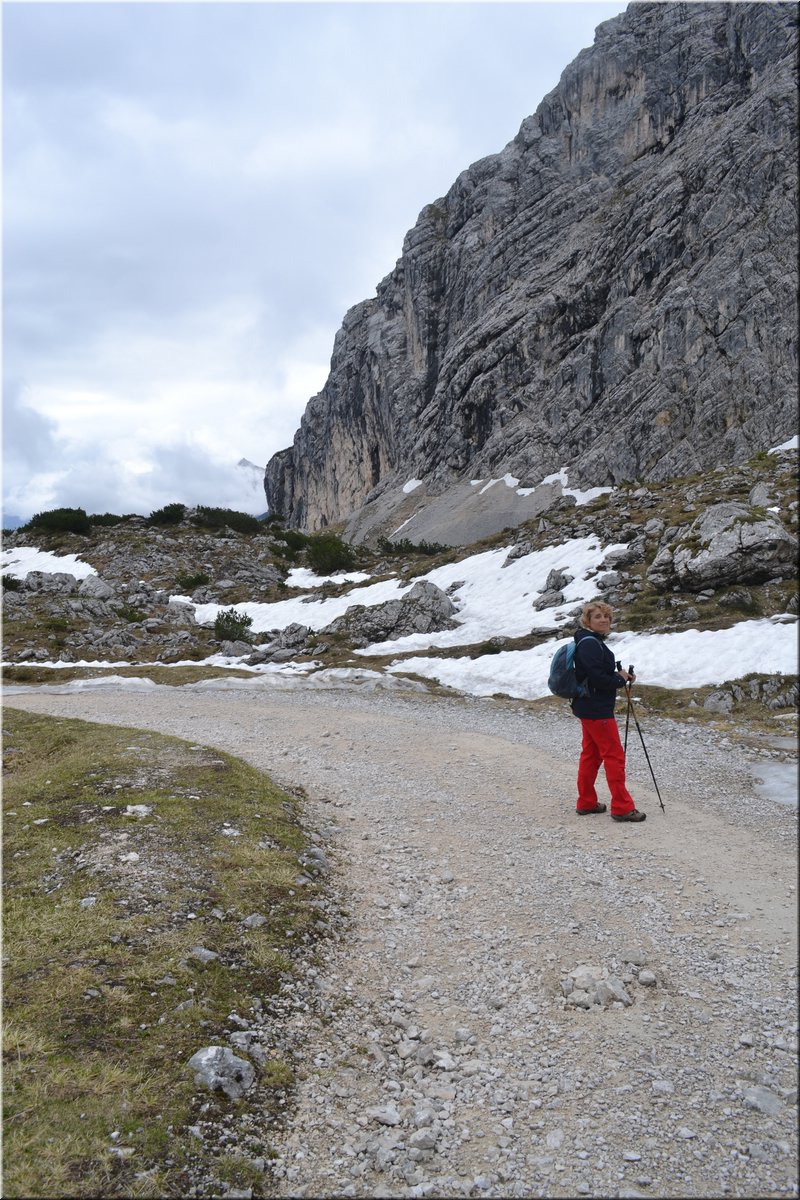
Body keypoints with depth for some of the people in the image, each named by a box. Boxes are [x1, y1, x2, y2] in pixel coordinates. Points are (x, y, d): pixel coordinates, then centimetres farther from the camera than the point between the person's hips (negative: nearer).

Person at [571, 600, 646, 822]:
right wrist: (620, 680, -10)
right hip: (596, 710, -10)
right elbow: (596, 677, -24)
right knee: (614, 756, -6)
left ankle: (586, 803, 21)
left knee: (591, 754, 14)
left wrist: (621, 675, 3)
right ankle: (622, 808, -1)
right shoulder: (589, 643, -18)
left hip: (589, 708, 10)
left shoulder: (593, 641, 14)